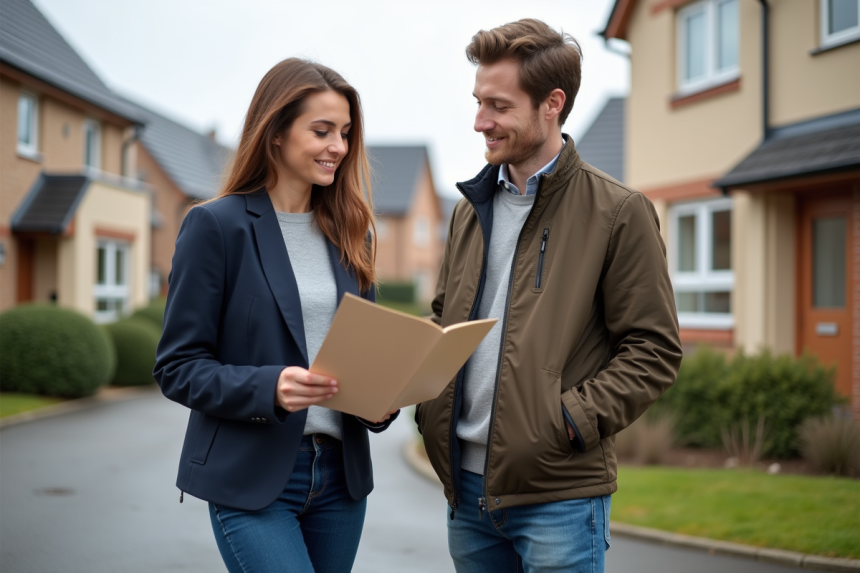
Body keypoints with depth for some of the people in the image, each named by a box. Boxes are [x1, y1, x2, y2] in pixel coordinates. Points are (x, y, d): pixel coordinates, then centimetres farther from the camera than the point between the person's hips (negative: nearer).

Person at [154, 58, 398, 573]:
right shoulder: (216, 226, -6)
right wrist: (269, 387, -24)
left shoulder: (349, 232, 11)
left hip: (341, 473, 6)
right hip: (251, 479, -5)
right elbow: (178, 367, -8)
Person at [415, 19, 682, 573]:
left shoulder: (619, 213, -6)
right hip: (468, 485, 6)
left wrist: (571, 420, -18)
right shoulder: (471, 209, 14)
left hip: (561, 492, -6)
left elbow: (655, 351, -8)